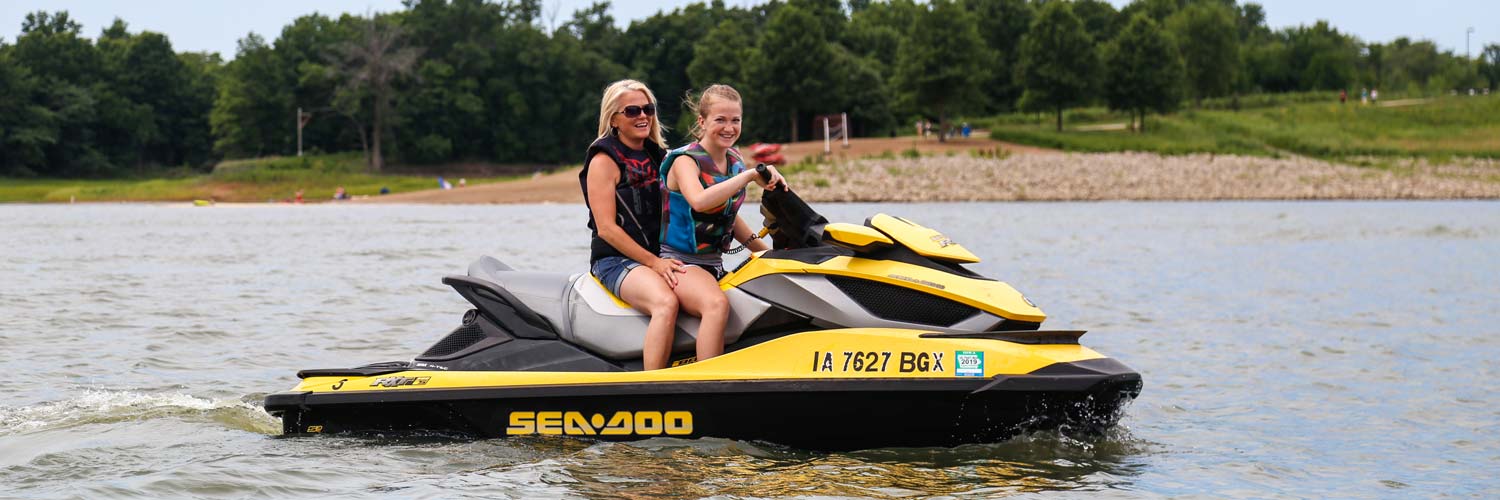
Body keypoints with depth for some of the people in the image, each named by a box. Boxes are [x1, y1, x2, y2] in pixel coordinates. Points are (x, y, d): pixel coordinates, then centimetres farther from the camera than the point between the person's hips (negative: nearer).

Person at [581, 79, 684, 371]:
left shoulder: (660, 156, 17)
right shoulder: (604, 160, -3)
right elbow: (606, 228, -10)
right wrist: (654, 262, -17)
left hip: (662, 256, 7)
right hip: (616, 260, -7)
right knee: (666, 303, -36)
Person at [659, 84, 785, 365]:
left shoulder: (735, 162, 12)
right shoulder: (685, 160, -10)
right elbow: (699, 200, -33)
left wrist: (768, 253, 21)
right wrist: (750, 176, -31)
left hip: (716, 265, 8)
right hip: (680, 261, -8)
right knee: (717, 304, -37)